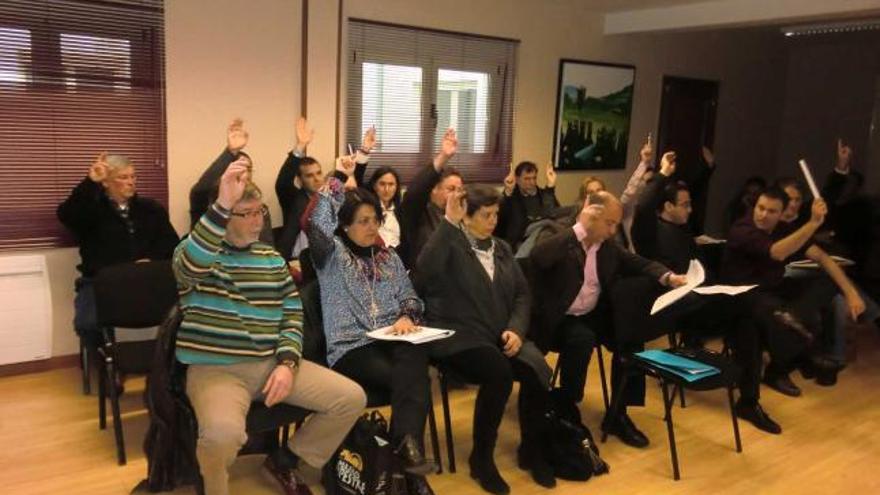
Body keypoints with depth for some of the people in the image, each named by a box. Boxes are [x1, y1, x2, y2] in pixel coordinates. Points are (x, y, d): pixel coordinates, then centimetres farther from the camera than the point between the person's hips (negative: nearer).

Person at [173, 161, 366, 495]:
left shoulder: (272, 258, 13)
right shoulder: (194, 252, -3)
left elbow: (293, 314, 11)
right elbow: (192, 266, -30)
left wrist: (287, 363, -7)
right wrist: (222, 204, -41)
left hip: (271, 363, 6)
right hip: (215, 368, -5)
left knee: (352, 398, -4)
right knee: (223, 432, -37)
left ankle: (291, 465, 18)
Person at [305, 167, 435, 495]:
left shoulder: (388, 256, 22)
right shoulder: (331, 253, 7)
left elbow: (409, 296, 21)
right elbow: (317, 222, -15)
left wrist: (406, 316, -3)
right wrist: (338, 178, -9)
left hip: (392, 340, 3)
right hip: (350, 348, -3)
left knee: (414, 357, -35)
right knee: (412, 378, -30)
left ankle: (407, 443, -46)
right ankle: (409, 444, -25)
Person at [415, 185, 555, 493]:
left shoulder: (502, 248, 17)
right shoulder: (449, 244, -2)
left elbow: (521, 294, 14)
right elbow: (424, 272, -24)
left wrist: (516, 329, -4)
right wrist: (449, 222, -24)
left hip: (500, 335, 6)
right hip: (458, 337, -5)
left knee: (537, 369, -22)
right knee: (500, 372, -33)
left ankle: (532, 449, 3)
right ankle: (481, 457, -11)